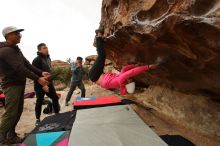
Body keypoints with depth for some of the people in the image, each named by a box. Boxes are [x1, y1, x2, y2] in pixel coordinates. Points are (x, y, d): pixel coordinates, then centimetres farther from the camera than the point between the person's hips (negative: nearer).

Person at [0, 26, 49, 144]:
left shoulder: (16, 49, 15)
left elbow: (27, 64, 10)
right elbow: (19, 68, -25)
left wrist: (41, 73, -1)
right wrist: (37, 79, -26)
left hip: (19, 84, 9)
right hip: (11, 85, -9)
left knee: (18, 112, 13)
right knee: (10, 113, -6)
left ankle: (11, 136, 24)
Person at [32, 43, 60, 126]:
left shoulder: (48, 58, 10)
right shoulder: (37, 60, -15)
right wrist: (42, 85, -23)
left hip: (49, 83, 7)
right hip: (40, 85, -7)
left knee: (55, 98, 10)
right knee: (39, 101, 3)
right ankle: (38, 119, 20)